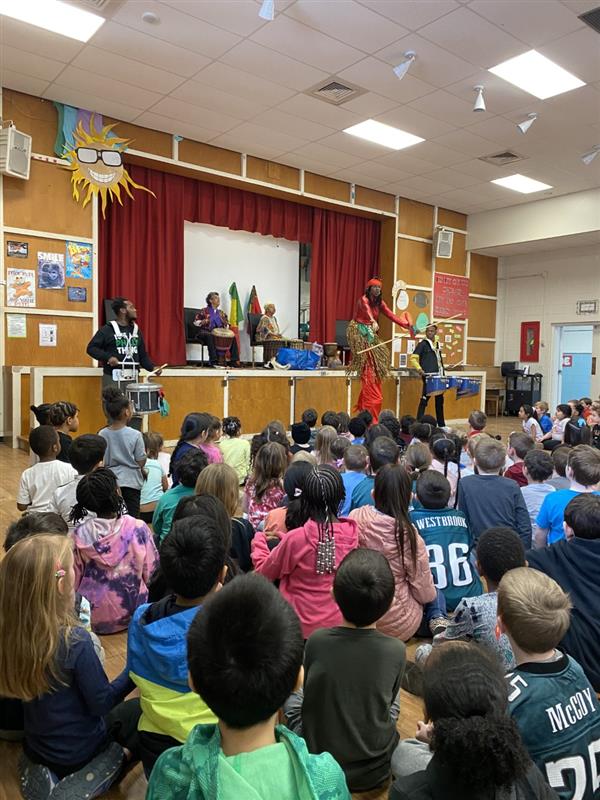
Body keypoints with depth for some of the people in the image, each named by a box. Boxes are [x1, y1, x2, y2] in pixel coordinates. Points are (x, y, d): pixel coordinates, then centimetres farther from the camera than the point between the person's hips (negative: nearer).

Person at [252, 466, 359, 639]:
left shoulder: (295, 539, -25)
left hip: (303, 628, -3)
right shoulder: (351, 533, -14)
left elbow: (264, 572, -6)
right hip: (340, 623, 4)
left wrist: (258, 539, 12)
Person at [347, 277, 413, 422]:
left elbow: (391, 315, 5)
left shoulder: (380, 303, 10)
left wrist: (407, 325, -6)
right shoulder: (364, 300, -12)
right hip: (359, 332, -7)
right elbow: (367, 311, -34)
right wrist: (373, 322, -54)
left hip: (370, 333, 8)